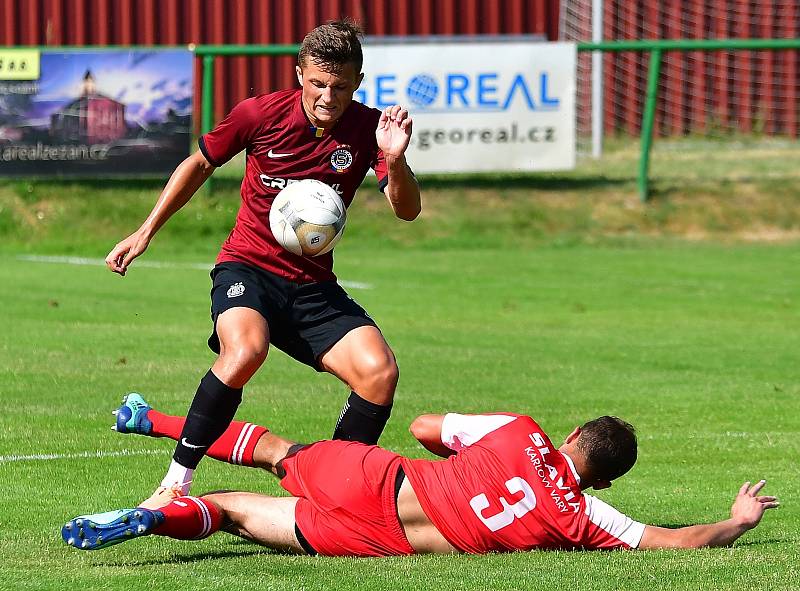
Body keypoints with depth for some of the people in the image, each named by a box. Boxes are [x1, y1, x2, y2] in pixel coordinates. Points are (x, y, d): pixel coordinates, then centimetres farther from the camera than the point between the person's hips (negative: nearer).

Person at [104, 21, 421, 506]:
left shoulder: (368, 129, -6)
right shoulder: (260, 115, -9)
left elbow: (407, 211, -14)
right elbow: (200, 165, 9)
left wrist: (396, 160, -35)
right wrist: (145, 233, 11)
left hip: (314, 284, 3)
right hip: (247, 267, -3)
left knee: (379, 372, -20)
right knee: (246, 348, -35)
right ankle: (176, 482, -27)